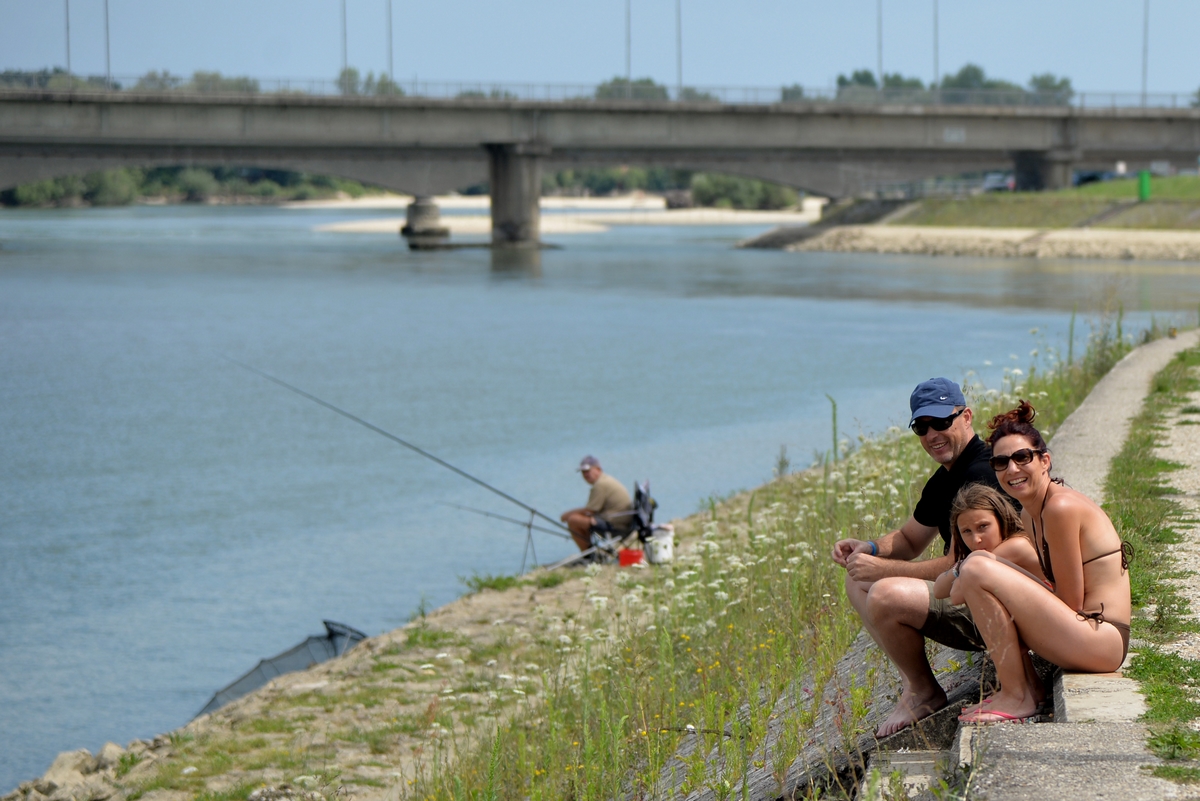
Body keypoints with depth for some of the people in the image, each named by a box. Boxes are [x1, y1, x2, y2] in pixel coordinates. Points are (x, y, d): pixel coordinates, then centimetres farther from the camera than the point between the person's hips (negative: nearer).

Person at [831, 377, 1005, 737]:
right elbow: (909, 540, 25)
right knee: (858, 579, 15)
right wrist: (869, 548, 3)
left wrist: (883, 568, -17)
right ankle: (910, 680, 6)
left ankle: (924, 692, -4)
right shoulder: (945, 478, 12)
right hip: (960, 593, 11)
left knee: (886, 596, -29)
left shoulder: (981, 475, -20)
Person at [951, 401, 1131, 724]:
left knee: (977, 569, -19)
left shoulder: (1061, 507, -15)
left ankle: (1017, 697, -10)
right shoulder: (1029, 514, 12)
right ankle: (1022, 683, 8)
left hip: (1101, 640, -10)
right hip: (1082, 640, 10)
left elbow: (1071, 602, -14)